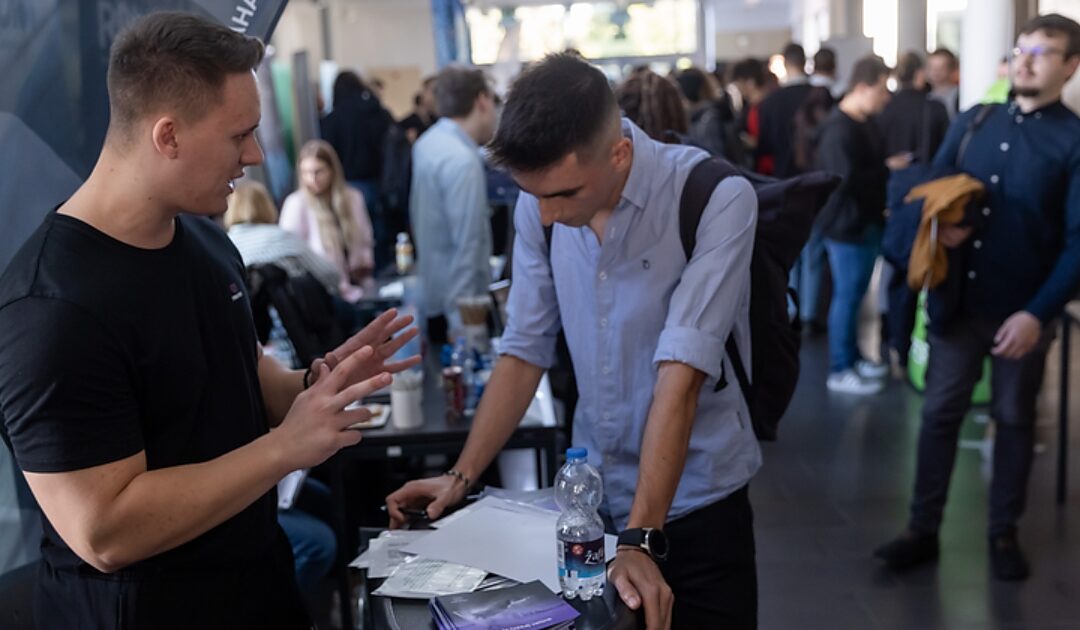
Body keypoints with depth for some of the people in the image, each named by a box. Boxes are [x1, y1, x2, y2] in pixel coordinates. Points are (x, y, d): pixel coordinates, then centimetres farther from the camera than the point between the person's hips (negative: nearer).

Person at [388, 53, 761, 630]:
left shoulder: (717, 199, -20)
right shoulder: (539, 204, -6)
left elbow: (680, 376, -26)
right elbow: (524, 350, 1)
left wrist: (639, 538, -27)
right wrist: (462, 476, -3)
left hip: (694, 503, -4)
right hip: (589, 496, 4)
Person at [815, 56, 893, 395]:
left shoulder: (866, 123, 10)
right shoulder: (839, 129, -20)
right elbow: (847, 178, -27)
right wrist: (888, 170, -16)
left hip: (866, 221, 9)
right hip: (847, 224, -9)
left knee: (855, 293, 18)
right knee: (847, 296, -1)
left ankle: (852, 357, 30)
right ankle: (839, 370, 9)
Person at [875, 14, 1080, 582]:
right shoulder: (970, 123, 6)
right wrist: (938, 226, -10)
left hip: (1024, 310, -3)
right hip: (957, 301, 3)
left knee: (1014, 420, 10)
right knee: (939, 414, 7)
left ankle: (1004, 533, 25)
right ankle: (923, 530, 17)